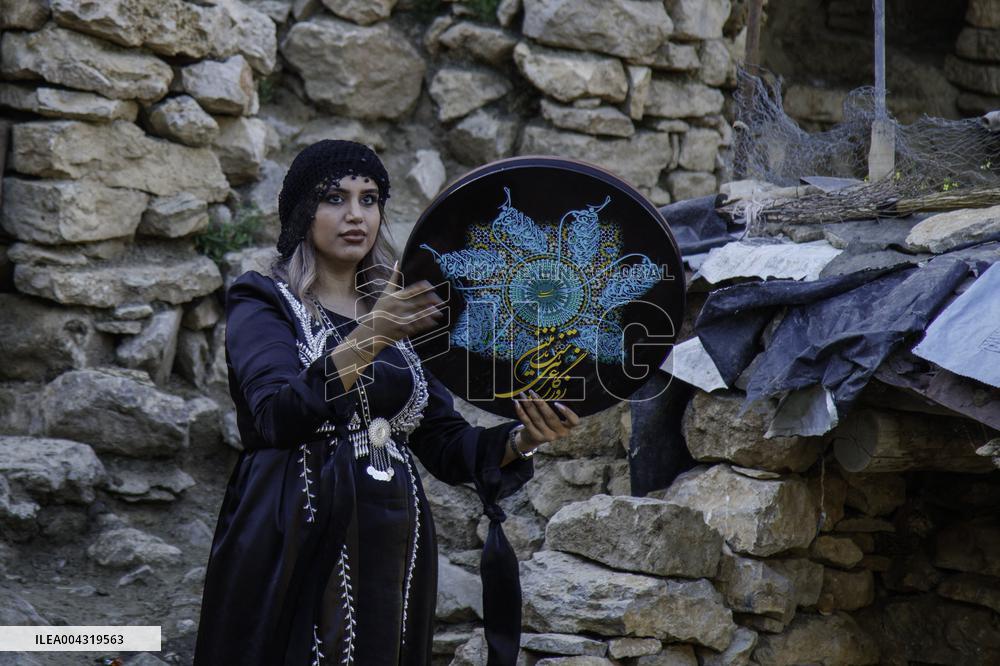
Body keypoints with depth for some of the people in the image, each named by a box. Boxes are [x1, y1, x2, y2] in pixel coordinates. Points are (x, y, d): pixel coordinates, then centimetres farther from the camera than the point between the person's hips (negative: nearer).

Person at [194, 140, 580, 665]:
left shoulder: (400, 313, 17)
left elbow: (447, 447, 9)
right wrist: (366, 341, -30)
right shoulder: (263, 303, 1)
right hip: (296, 550, -5)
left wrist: (521, 439, -10)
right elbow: (279, 416, -19)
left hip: (392, 554, 5)